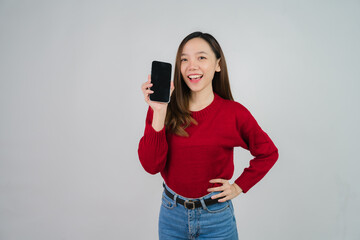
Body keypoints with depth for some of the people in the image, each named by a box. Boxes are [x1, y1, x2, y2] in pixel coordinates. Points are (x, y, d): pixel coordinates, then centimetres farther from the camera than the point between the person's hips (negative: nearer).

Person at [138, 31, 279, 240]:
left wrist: (239, 186, -2)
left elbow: (268, 153, 3)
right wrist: (159, 112, -23)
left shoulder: (234, 113, -11)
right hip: (171, 213, 2)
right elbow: (151, 165, -17)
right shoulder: (163, 108, -8)